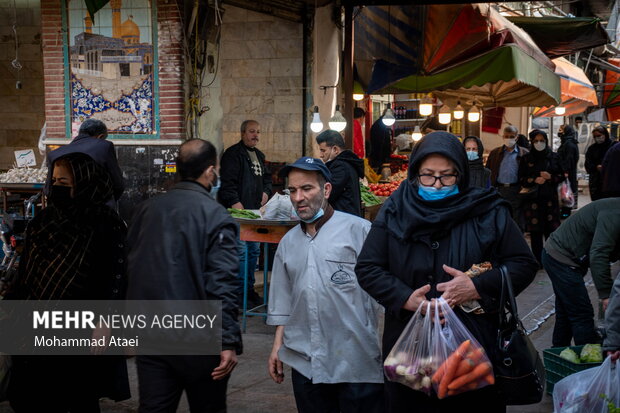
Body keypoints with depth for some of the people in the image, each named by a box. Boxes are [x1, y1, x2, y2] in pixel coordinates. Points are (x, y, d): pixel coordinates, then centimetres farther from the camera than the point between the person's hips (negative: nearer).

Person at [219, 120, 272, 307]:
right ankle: (239, 293, -4)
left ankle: (249, 289, 23)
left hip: (256, 211, 9)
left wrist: (266, 191, 11)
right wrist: (234, 201, -27)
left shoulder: (259, 155, 20)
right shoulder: (233, 154, -8)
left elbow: (266, 177, 30)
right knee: (241, 251, -11)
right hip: (238, 210, -9)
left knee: (254, 250, 13)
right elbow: (228, 181, -17)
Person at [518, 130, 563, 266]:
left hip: (550, 198, 0)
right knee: (535, 232, -1)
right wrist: (534, 180, -12)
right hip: (532, 199, 0)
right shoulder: (526, 159, 7)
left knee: (551, 229, -6)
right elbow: (521, 179, 6)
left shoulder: (554, 157, 8)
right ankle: (537, 261, 8)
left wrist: (550, 177, -10)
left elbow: (562, 176, 10)